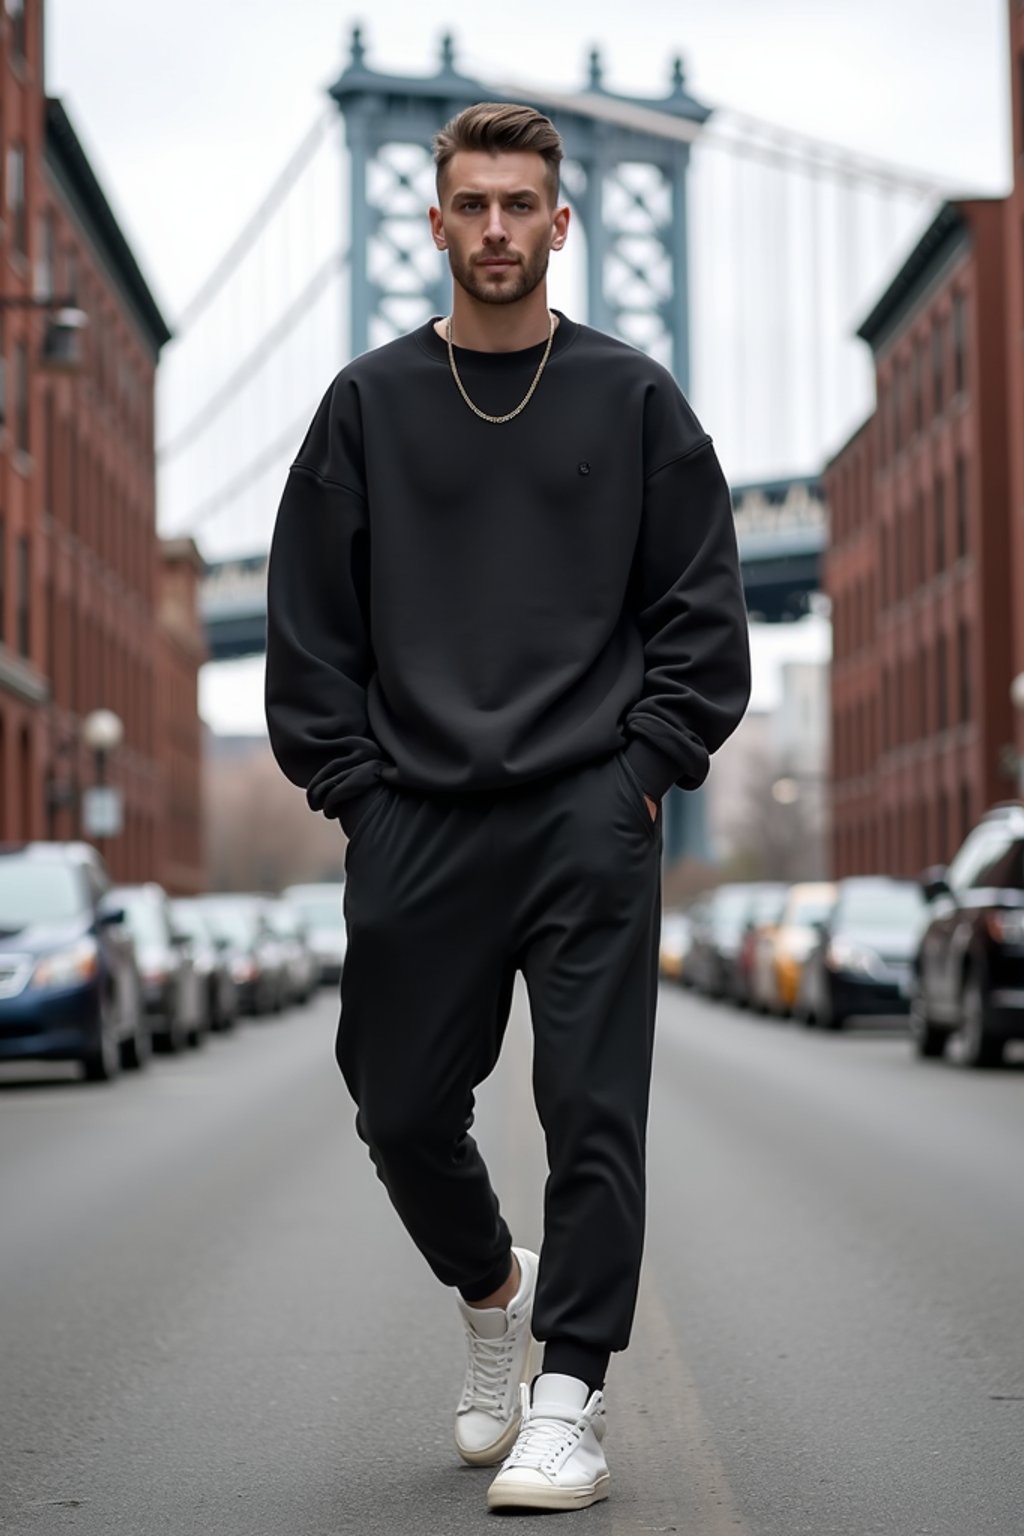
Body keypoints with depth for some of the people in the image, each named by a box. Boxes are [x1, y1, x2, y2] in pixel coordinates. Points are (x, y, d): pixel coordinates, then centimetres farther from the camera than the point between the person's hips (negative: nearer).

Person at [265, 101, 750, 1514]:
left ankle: (568, 1394, 2)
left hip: (590, 820, -2)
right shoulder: (369, 403, 8)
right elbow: (309, 618, 8)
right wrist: (350, 784, 1)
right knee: (405, 1113, 6)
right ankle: (495, 1294, 34)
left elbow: (700, 608, 6)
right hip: (413, 826, 2)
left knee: (593, 1111, -6)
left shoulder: (633, 398, 6)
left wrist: (649, 766, -3)